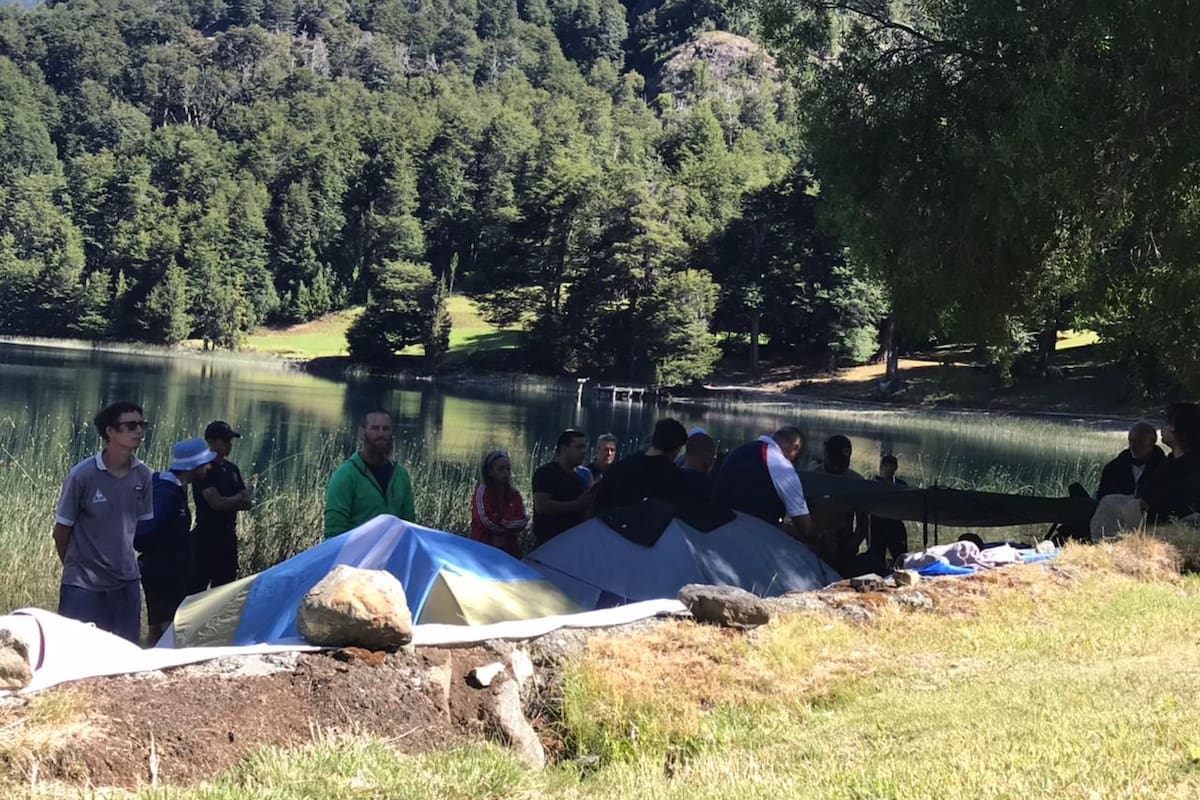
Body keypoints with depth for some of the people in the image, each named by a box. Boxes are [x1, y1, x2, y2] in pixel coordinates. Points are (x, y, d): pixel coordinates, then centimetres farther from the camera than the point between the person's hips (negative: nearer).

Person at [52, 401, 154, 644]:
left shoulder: (143, 476, -1)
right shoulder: (82, 475, -13)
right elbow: (62, 530, -3)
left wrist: (121, 559, 14)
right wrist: (76, 566, 8)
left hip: (126, 582, 4)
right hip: (83, 585, -4)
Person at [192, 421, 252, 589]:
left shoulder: (232, 469, 13)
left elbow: (247, 503, 8)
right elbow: (215, 502, -20)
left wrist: (227, 502, -10)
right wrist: (238, 498, -5)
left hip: (228, 537, 8)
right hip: (207, 539, -8)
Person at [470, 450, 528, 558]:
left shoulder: (514, 494, 11)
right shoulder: (482, 491, -4)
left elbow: (522, 521, 0)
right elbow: (485, 520, -14)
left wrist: (500, 522, -12)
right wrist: (511, 522, -4)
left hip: (510, 550, 5)